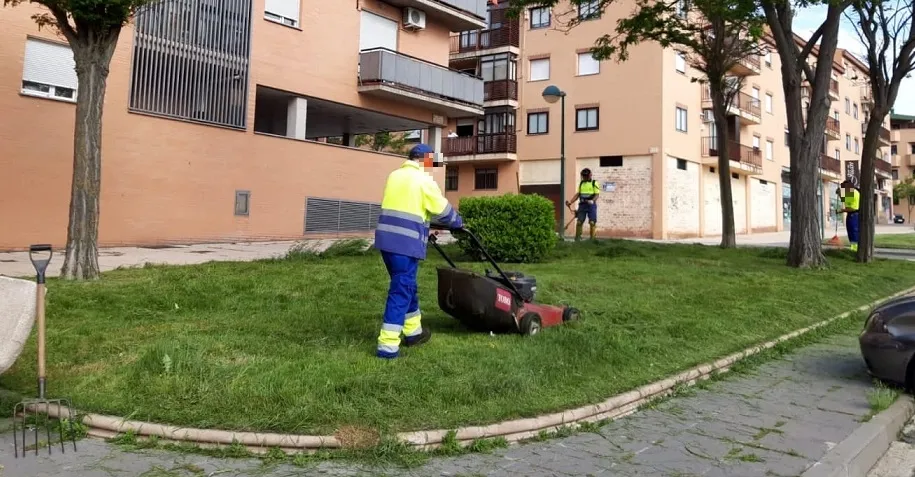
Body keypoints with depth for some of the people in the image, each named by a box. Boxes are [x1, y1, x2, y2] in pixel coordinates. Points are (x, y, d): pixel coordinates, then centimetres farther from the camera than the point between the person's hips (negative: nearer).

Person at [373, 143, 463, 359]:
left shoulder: (394, 176, 16)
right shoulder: (423, 180, -6)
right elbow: (443, 210, 0)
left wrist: (426, 221, 31)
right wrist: (458, 222, 19)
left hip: (386, 238, 8)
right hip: (406, 242, -8)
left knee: (406, 286, 21)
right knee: (401, 291, -4)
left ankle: (413, 331, 34)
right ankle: (387, 345, -5)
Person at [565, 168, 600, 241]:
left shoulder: (594, 183, 2)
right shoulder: (581, 183, 17)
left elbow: (597, 194, -5)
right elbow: (578, 194, 16)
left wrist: (592, 201, -24)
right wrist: (570, 202, 5)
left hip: (591, 205, -4)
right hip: (582, 204, 4)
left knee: (592, 222, -6)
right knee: (579, 222, -1)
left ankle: (592, 238, -1)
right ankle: (577, 237, 4)